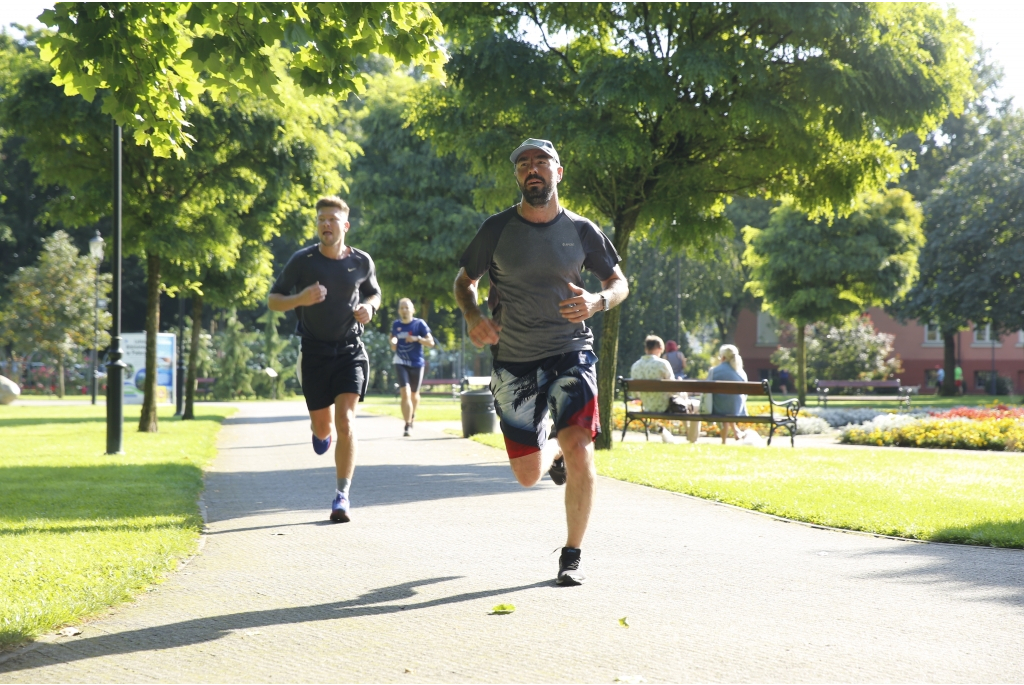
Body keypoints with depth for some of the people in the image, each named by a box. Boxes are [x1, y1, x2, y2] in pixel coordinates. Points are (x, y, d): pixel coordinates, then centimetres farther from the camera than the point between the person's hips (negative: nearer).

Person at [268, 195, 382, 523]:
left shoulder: (361, 261, 0)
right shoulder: (302, 260, -6)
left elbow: (373, 293, 18)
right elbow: (273, 300, -1)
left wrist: (369, 307, -6)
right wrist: (300, 299, -22)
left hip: (350, 350, 0)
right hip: (314, 351, 0)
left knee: (345, 421, -15)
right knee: (323, 426, 7)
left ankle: (342, 496, -11)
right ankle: (319, 432, 48)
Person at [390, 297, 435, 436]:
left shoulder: (419, 324, -5)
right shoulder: (396, 325, 5)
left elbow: (431, 342, -7)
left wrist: (417, 338, -22)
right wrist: (393, 343, -2)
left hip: (416, 364, -1)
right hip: (401, 363, 1)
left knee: (414, 394, 15)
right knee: (405, 393, -16)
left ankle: (412, 415, 46)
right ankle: (407, 426, -17)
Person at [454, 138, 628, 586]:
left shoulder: (581, 231, 0)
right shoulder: (497, 229, -2)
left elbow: (620, 283, 10)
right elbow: (464, 281, 10)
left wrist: (598, 301, -13)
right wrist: (472, 316, -12)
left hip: (570, 352, -1)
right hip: (513, 361, 1)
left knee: (579, 449, -22)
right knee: (527, 475, 5)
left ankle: (572, 557, -4)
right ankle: (554, 452, 45)